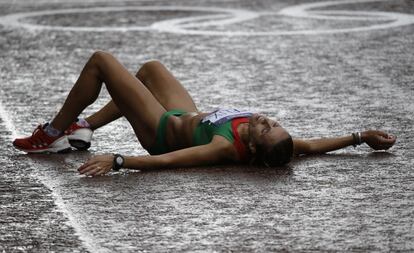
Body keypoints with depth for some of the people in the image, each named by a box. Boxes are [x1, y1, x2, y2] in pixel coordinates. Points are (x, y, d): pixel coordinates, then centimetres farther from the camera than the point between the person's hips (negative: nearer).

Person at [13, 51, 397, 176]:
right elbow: (311, 145, -15)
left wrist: (115, 161, -54)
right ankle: (85, 128, 39)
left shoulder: (226, 149, -43)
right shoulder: (267, 141, -28)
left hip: (164, 130, -7)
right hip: (188, 119, 7)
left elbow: (166, 161, -49)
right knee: (150, 68, 30)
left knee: (100, 60, -3)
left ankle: (54, 136, 15)